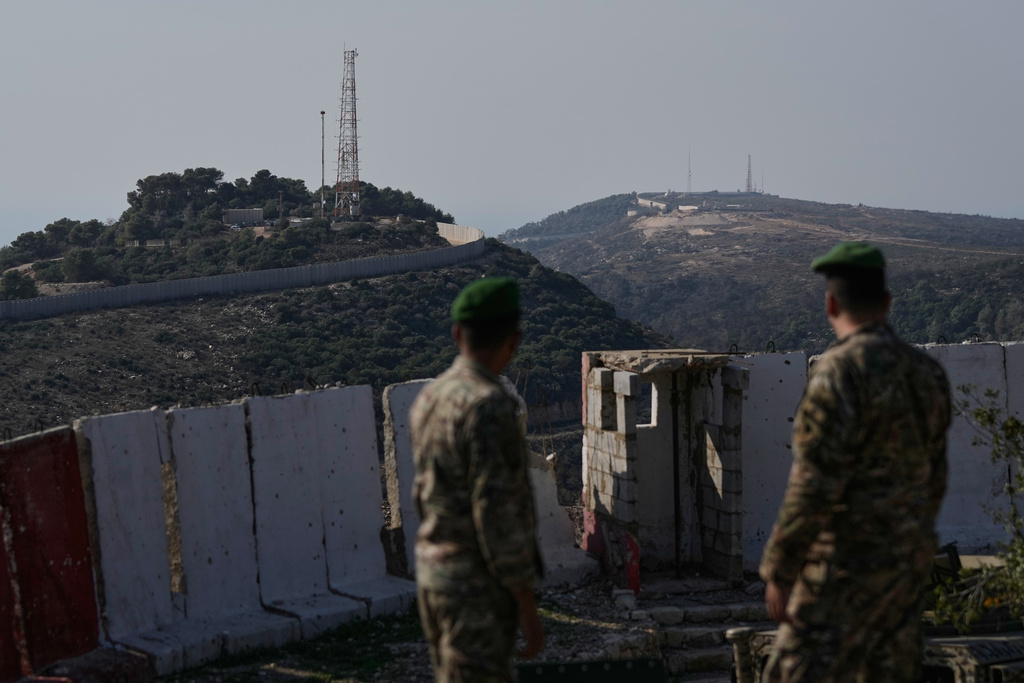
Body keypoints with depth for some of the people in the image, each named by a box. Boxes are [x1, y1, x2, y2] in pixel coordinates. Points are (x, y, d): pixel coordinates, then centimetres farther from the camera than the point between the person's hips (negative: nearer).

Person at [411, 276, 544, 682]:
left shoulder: (429, 401, 8)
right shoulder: (490, 408, -21)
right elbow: (499, 515, -23)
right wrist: (528, 609, -17)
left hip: (435, 575, 9)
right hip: (479, 587, -9)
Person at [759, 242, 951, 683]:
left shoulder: (840, 370, -18)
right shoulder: (925, 371, 7)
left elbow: (815, 484, -22)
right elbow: (934, 477, 15)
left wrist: (778, 571, -15)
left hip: (850, 562, -8)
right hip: (909, 559, 8)